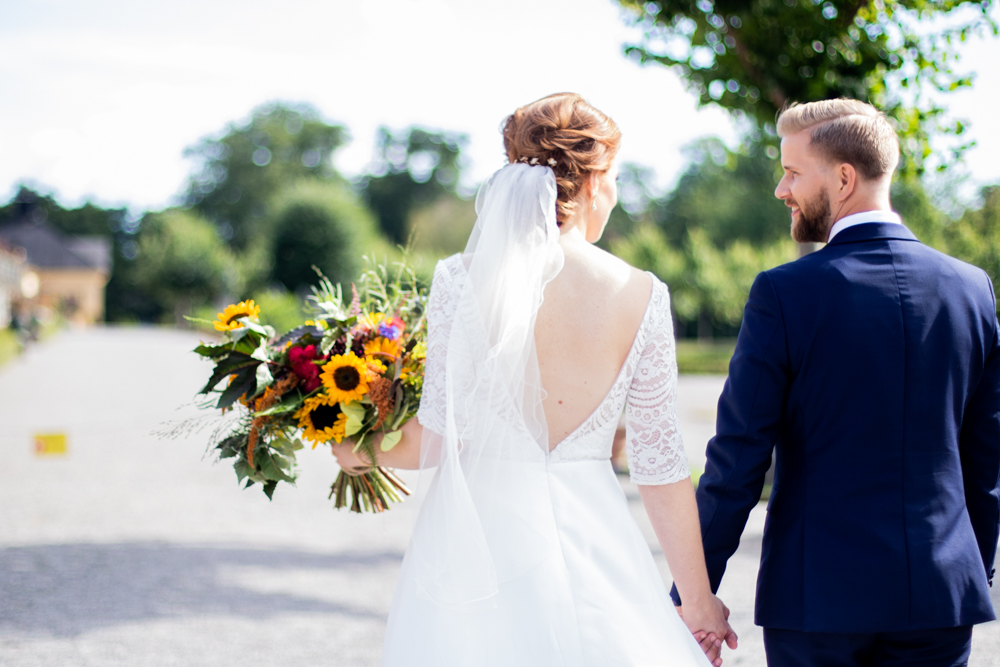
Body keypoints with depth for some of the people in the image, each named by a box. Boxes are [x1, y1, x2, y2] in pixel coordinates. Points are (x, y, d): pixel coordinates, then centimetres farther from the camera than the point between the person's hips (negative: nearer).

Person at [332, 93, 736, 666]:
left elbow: (438, 436, -8)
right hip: (589, 535, 0)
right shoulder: (640, 296, -5)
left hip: (477, 540, 0)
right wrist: (699, 600, 7)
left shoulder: (462, 279, -6)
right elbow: (660, 463, -3)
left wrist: (363, 454, 14)